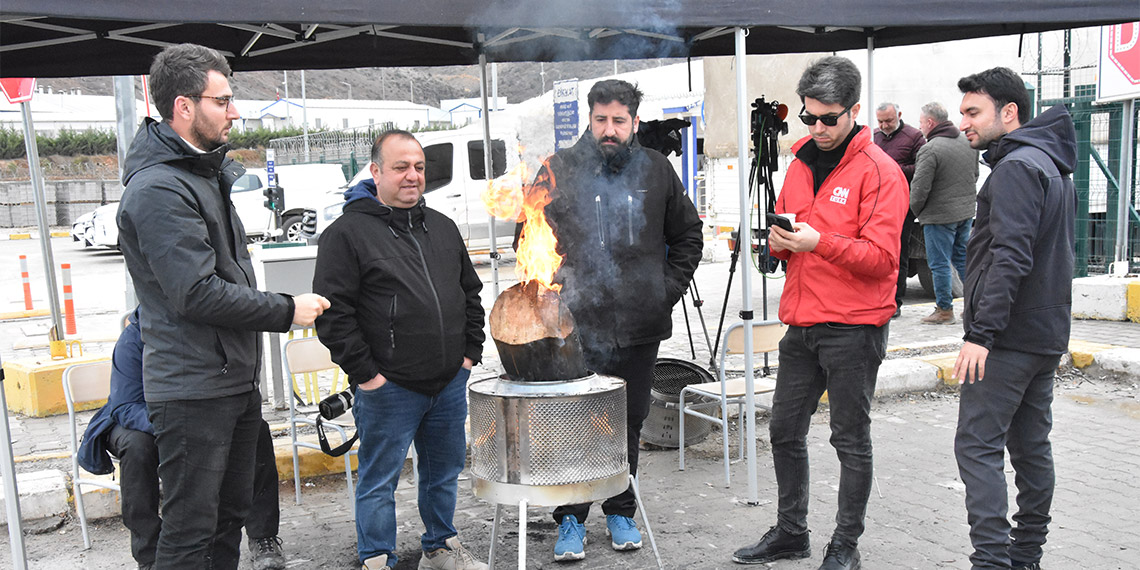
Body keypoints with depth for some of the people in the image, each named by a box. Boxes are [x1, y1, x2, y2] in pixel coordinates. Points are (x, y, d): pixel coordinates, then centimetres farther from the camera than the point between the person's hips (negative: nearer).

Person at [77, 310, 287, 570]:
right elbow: (125, 407, -30)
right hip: (142, 420, -2)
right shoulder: (134, 338, -27)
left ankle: (263, 539, -12)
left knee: (256, 429, -22)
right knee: (137, 445, -37)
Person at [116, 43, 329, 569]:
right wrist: (287, 310, -15)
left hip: (236, 381, 10)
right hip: (192, 391, -10)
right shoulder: (159, 190, -18)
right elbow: (197, 294, -24)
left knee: (230, 514, 18)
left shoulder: (211, 170, 15)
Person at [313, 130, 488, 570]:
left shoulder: (443, 228, 13)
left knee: (444, 472, 18)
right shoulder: (348, 233, -8)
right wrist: (363, 372, -14)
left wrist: (471, 350, 12)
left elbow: (471, 294, 20)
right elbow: (332, 311, -12)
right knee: (379, 481, 6)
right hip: (387, 388, -6)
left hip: (450, 383, 6)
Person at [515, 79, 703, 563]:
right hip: (575, 326, -2)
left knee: (629, 423, 13)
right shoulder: (558, 169, 0)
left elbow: (688, 236, 17)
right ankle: (571, 519, 17)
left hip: (639, 326, 2)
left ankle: (620, 511, 30)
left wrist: (669, 288, 7)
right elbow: (528, 238, 4)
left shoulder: (656, 170, 8)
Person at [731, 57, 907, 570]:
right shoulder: (800, 163, 13)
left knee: (850, 439, 4)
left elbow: (881, 256, -15)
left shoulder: (878, 170, -8)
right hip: (801, 322, 7)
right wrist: (779, 240, -2)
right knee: (784, 429, 13)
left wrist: (821, 242, -26)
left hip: (853, 328, -7)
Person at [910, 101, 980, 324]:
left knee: (939, 264, 2)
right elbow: (975, 175, 20)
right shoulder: (968, 143, 8)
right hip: (966, 212, 8)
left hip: (940, 215, -8)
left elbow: (920, 188, -18)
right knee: (963, 258, 18)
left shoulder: (930, 149, -19)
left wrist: (916, 210, -1)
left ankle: (944, 310, 8)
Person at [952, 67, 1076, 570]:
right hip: (1046, 335, 10)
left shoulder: (1017, 167, -14)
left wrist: (981, 332, -24)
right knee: (1031, 446, 14)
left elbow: (1009, 258, -24)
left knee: (978, 445, -8)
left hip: (1008, 339, -10)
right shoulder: (1053, 165, 18)